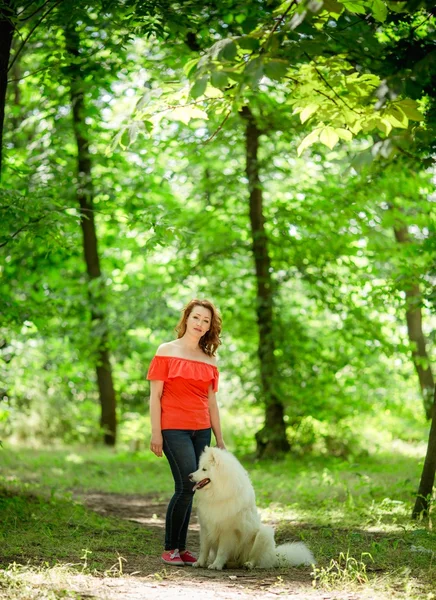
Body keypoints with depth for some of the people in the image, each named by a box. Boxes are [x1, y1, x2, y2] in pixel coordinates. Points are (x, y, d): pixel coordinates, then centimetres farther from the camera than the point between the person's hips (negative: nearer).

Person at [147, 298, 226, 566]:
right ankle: (169, 549, -3)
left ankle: (181, 548, 12)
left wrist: (220, 439, 13)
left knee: (189, 490, 5)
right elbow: (155, 395, -3)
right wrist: (156, 432, -10)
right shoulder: (167, 351, 0)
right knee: (187, 486, -13)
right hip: (174, 428, -5)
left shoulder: (209, 360, 12)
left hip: (201, 430, 5)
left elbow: (212, 403, 15)